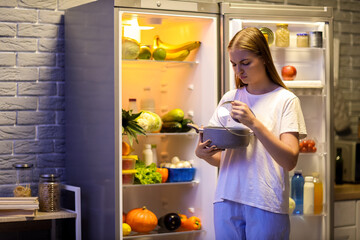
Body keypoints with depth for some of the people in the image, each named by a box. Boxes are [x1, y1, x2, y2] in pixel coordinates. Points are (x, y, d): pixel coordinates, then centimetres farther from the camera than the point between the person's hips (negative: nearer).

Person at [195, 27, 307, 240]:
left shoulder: (285, 100, -3)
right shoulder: (230, 98, 11)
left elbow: (290, 161, -13)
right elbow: (220, 158, 14)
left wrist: (253, 123, -22)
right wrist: (202, 153, -9)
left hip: (266, 204, -4)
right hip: (227, 200, 4)